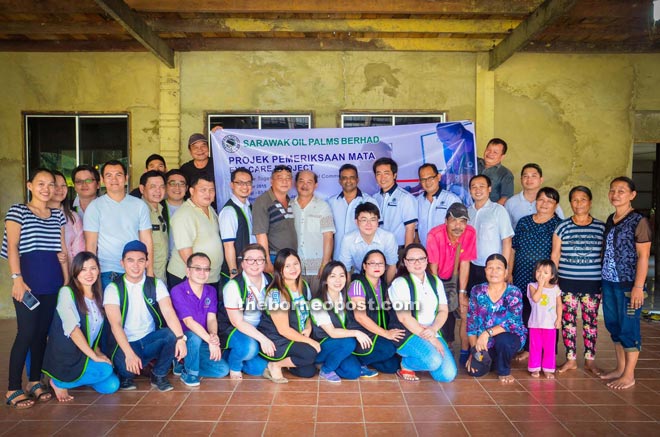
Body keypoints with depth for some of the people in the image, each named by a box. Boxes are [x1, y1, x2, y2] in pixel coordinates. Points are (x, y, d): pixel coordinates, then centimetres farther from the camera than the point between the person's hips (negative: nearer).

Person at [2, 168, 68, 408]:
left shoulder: (58, 214, 14)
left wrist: (67, 279, 11)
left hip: (53, 283, 5)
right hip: (29, 280, -5)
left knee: (42, 332, 8)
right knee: (26, 333, -8)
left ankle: (35, 382, 19)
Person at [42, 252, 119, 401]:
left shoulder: (98, 296, 8)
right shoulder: (67, 292, -14)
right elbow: (72, 328, -22)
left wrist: (97, 351, -1)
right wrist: (94, 356, -23)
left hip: (84, 356, 7)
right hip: (64, 358, -6)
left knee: (112, 386, -8)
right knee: (105, 370, -26)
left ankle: (76, 379, 15)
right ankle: (60, 382, -3)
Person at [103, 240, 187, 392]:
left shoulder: (156, 284, -3)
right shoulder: (113, 288, -10)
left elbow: (169, 312, -16)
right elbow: (115, 324, -20)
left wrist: (180, 338, -34)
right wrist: (129, 354, -34)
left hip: (150, 339, 3)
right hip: (125, 343, -2)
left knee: (173, 334, -27)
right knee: (128, 367, -33)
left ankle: (159, 375, -2)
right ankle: (125, 375, 6)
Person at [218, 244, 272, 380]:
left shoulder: (270, 281, -4)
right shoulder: (234, 286, -20)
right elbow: (237, 322, -20)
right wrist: (262, 339, -27)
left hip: (257, 330, 6)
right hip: (231, 329, -6)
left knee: (261, 368, -10)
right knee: (250, 346, -36)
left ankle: (231, 356, 18)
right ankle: (234, 365, -2)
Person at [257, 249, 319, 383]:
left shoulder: (303, 286, 2)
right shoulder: (276, 294, -20)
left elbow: (307, 313, 15)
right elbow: (284, 330, -20)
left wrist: (308, 328, -7)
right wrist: (310, 341, -16)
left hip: (296, 338, 7)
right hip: (274, 342, -7)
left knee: (308, 371, -8)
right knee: (310, 353, -27)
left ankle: (283, 360, 15)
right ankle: (275, 365, -5)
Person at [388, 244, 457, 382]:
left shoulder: (435, 281, 10)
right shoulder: (400, 283, -9)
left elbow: (443, 310, 7)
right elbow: (404, 317, -15)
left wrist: (433, 330, -14)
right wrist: (429, 338, -17)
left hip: (431, 333, 6)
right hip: (407, 333, -6)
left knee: (448, 375, -9)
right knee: (434, 360, -30)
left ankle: (418, 359, 18)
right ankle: (406, 364, 1)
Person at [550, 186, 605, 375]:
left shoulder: (601, 228, 3)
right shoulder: (562, 227, 1)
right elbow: (555, 255, 4)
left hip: (593, 282, 0)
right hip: (567, 282, 0)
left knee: (591, 321, 7)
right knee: (568, 320, 6)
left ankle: (590, 360, 21)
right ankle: (571, 359, 19)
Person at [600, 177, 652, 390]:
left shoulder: (639, 221, -10)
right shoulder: (610, 220, 10)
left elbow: (643, 256, -12)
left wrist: (638, 287, -16)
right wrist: (604, 279, 13)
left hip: (629, 284, -7)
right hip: (609, 282, 7)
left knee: (629, 328, 1)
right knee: (613, 325, 14)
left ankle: (629, 375, 13)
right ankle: (620, 368, 29)